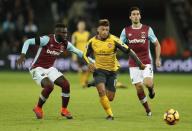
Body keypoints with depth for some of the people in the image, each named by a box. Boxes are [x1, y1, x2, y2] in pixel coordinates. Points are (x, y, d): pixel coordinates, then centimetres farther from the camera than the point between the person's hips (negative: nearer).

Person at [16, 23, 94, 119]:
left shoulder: (65, 44, -2)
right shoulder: (47, 40, -21)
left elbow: (78, 52, 10)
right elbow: (28, 42, -19)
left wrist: (89, 62, 4)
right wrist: (22, 56, -30)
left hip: (50, 69, 6)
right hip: (37, 69, -6)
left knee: (66, 84, -8)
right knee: (49, 86, -29)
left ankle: (64, 110, 11)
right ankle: (38, 108, -5)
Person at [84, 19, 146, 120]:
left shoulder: (114, 40, -15)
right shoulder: (92, 42, -8)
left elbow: (128, 51, -14)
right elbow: (86, 56, 6)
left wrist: (139, 63, -18)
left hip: (112, 71, 0)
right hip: (99, 70, 0)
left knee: (110, 97, 4)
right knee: (102, 91, -23)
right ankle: (110, 114, -11)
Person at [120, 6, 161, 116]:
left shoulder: (147, 29, 0)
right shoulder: (126, 31, 4)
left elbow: (157, 44, 7)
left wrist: (158, 59, 0)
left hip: (146, 62, -2)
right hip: (133, 64, 2)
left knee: (148, 83, -22)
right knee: (139, 88, -3)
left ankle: (152, 89, 17)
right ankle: (148, 110, 17)